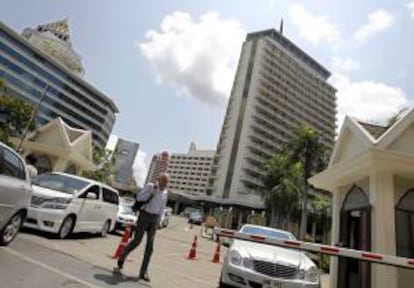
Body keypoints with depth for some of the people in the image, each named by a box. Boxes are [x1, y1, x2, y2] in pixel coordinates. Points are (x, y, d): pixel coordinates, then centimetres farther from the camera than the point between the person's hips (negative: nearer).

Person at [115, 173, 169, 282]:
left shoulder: (165, 192, 8)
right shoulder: (150, 186, -7)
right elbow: (139, 198, -12)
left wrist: (158, 223, 11)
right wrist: (151, 193, -22)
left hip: (154, 218, 4)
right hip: (144, 215, -4)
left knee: (150, 246, -1)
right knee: (136, 241, -1)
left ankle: (143, 273, 5)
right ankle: (121, 259, 25)